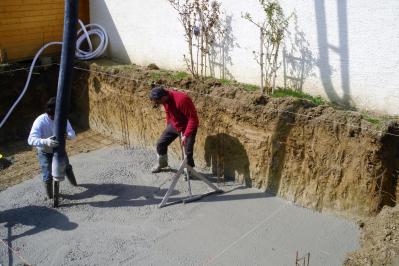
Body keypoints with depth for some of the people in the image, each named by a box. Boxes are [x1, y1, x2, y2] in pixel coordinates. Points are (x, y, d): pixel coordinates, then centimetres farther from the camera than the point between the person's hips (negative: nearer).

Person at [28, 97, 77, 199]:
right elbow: (31, 140, -41)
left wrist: (67, 135, -47)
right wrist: (45, 141, -61)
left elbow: (73, 134, -21)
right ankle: (50, 196, 22)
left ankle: (74, 184, 52)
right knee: (48, 175, -6)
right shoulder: (40, 121, -32)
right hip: (45, 152, -4)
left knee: (67, 167, 22)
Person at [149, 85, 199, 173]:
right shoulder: (165, 98, -12)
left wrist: (186, 135, -32)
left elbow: (193, 119, -31)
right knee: (160, 143, 8)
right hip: (174, 125, 7)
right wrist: (168, 126, 18)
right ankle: (162, 163, 33)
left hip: (188, 126, -7)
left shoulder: (182, 99, -36)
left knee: (188, 152, -11)